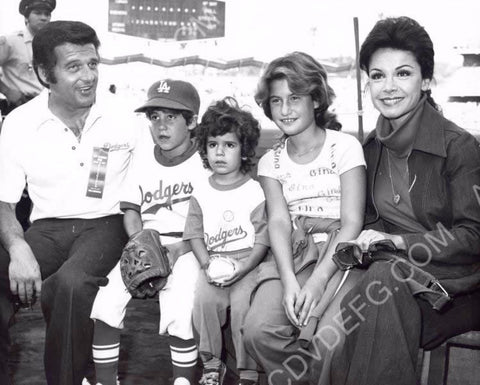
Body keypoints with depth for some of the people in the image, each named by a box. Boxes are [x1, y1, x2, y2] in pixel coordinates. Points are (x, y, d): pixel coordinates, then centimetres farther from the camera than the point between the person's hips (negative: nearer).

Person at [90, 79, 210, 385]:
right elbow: (131, 209, 14)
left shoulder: (206, 160, -4)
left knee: (179, 310, -28)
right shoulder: (143, 156, 10)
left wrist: (179, 249, -17)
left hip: (189, 247, -4)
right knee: (106, 300, -16)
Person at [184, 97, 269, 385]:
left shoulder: (254, 191, -2)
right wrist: (207, 266, -10)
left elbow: (263, 237, -4)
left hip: (248, 261, -2)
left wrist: (242, 269, -15)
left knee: (242, 303, -24)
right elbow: (195, 234, 6)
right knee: (205, 299, -22)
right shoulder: (202, 193, 8)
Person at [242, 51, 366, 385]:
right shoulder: (271, 161, 14)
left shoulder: (345, 146, 1)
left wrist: (318, 280, -19)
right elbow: (279, 222, -1)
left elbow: (352, 222, -7)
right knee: (259, 330, -23)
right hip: (293, 256, 3)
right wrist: (289, 280, -19)